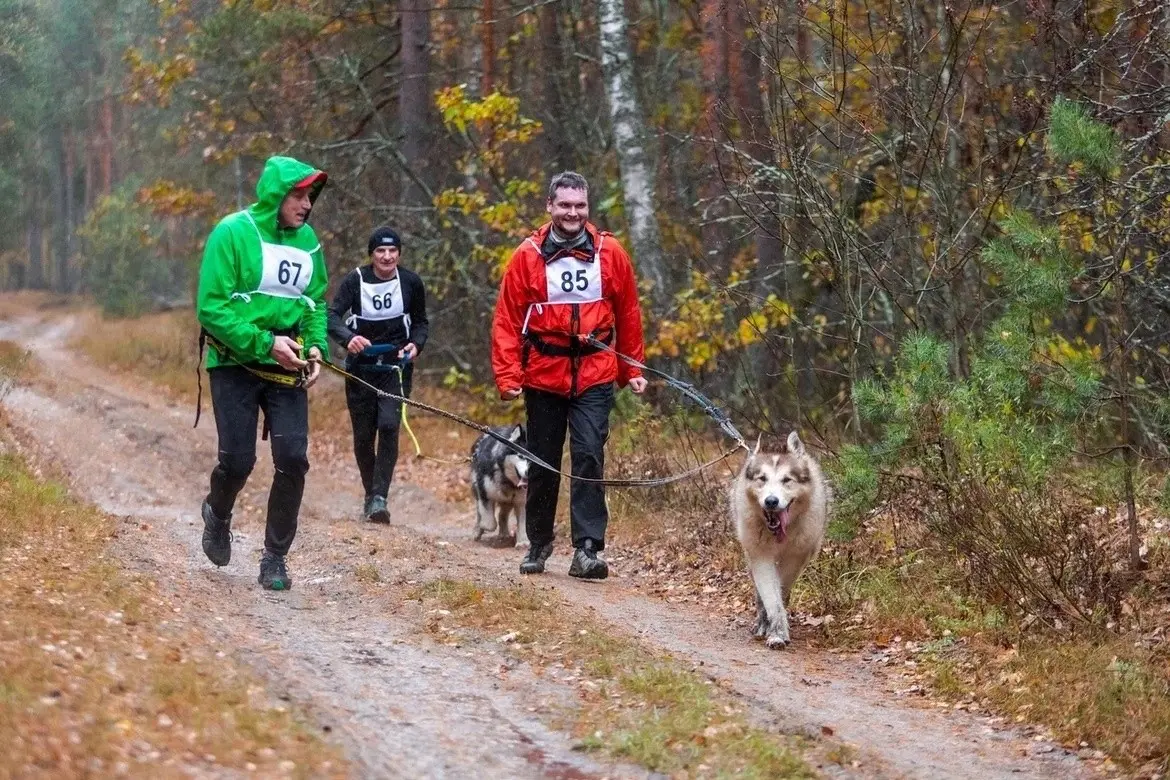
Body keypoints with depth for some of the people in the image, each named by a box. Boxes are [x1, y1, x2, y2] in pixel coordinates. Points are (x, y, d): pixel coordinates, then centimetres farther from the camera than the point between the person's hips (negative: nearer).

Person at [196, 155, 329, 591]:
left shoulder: (307, 240, 4)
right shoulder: (233, 233, -12)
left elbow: (317, 302, 15)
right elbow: (212, 307, -16)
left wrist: (315, 346, -4)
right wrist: (265, 343, -22)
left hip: (287, 370, 4)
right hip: (235, 366, -4)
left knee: (293, 460, -6)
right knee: (238, 461, -3)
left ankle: (275, 558, 8)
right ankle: (218, 514, 32)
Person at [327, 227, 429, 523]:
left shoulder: (410, 282, -4)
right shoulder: (356, 280, -8)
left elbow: (420, 321, 10)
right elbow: (332, 315, -18)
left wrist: (416, 344, -11)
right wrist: (348, 337, -38)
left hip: (395, 366, -1)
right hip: (360, 367, 1)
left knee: (389, 425, -20)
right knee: (363, 436, 6)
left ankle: (379, 498, -21)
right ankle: (371, 493, 27)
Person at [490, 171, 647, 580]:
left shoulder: (610, 253, 2)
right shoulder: (528, 256, -3)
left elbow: (628, 315, 10)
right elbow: (507, 320, -2)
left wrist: (632, 369, 10)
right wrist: (507, 376, -10)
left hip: (594, 376, 0)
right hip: (543, 375, 0)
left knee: (589, 457, -11)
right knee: (543, 463, 11)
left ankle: (587, 549, -12)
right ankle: (539, 544, 27)